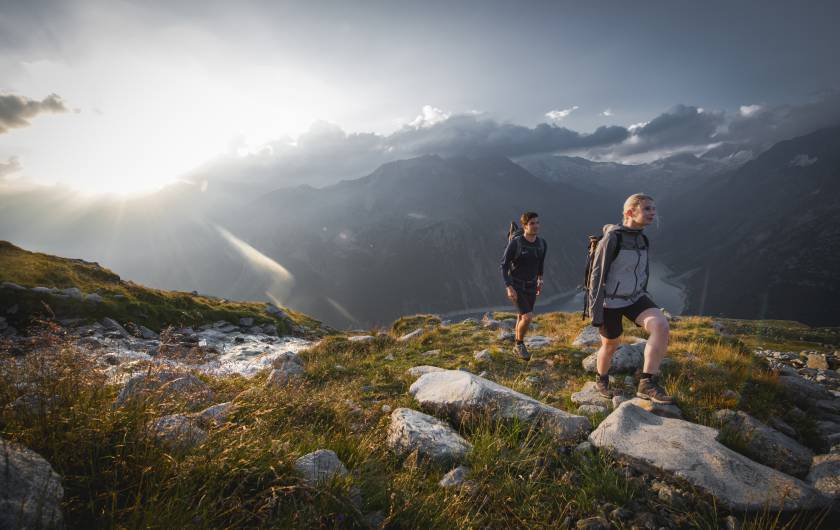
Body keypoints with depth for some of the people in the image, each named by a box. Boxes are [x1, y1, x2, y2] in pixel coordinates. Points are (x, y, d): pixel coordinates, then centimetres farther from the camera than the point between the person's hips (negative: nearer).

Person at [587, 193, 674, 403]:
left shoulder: (642, 239, 2)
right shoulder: (610, 238, -21)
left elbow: (641, 271, 14)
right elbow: (597, 276, -19)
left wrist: (641, 298, 21)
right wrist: (595, 312, -18)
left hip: (634, 298, 6)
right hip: (610, 301, -5)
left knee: (661, 325, -23)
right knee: (610, 346, 10)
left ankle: (647, 385, -19)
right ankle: (602, 380, 42)